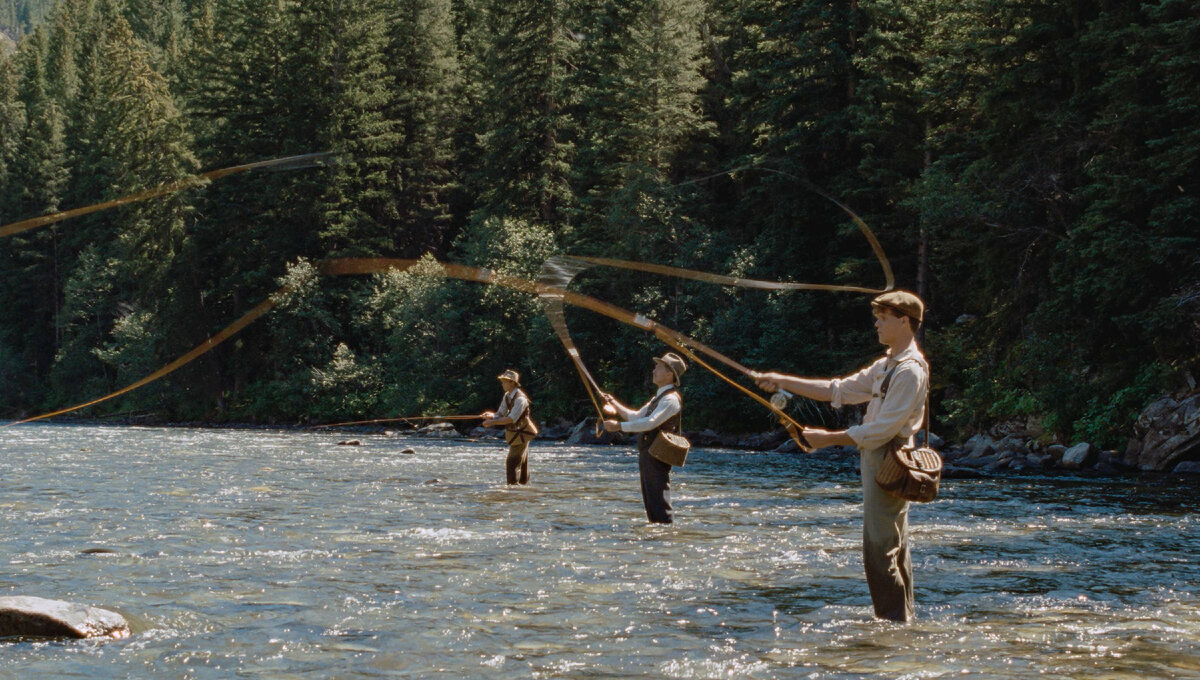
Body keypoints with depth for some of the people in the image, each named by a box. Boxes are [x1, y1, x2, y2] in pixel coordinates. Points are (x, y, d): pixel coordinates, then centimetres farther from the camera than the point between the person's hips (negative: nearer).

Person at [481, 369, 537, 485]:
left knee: (512, 463, -12)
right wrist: (491, 415, -16)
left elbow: (511, 419, -30)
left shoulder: (520, 399, -24)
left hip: (521, 434, -9)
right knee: (523, 462, 18)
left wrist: (492, 422, -30)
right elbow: (501, 414, 7)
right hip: (515, 433, 9)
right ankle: (524, 483, 27)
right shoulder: (507, 396, 6)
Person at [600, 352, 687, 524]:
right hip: (647, 454, 10)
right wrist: (615, 405, 16)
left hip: (657, 457, -10)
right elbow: (636, 417, 26)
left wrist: (620, 426, -25)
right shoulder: (659, 397, 20)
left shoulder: (671, 399, -13)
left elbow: (651, 422, -25)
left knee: (659, 502, -12)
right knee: (650, 503, 14)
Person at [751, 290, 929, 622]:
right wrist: (783, 381, 11)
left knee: (879, 549, -9)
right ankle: (904, 618, 19)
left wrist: (830, 438, -14)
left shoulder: (910, 371, -16)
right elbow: (839, 390, 17)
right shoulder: (887, 365, 17)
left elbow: (883, 429, -20)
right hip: (878, 462, 10)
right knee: (895, 549, 13)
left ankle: (894, 621, -6)